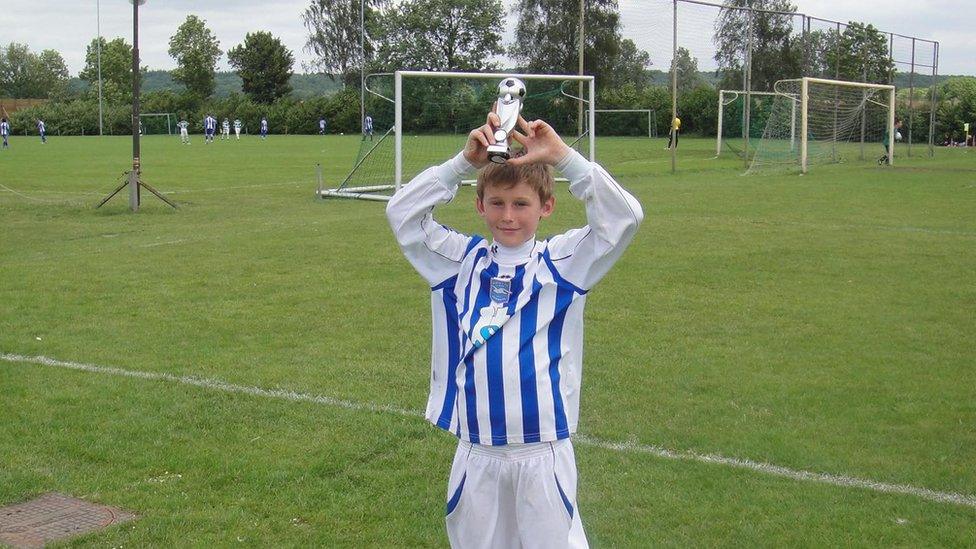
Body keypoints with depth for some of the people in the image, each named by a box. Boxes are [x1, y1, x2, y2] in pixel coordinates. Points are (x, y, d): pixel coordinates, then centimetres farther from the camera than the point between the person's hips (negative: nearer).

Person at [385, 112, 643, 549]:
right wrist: (464, 162, -8)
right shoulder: (462, 261, 7)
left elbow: (624, 218, -11)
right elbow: (402, 213, 0)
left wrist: (563, 158, -17)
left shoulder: (562, 262, 1)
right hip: (476, 456, 2)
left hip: (544, 454, -2)